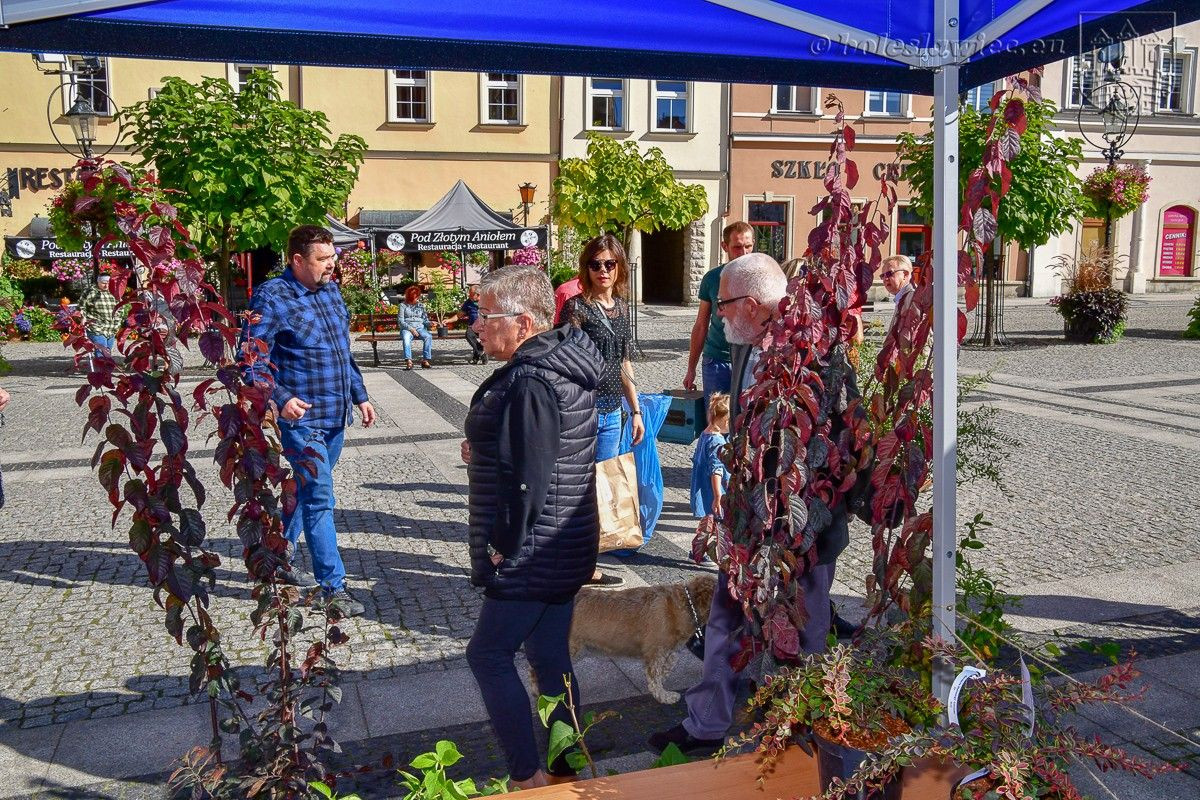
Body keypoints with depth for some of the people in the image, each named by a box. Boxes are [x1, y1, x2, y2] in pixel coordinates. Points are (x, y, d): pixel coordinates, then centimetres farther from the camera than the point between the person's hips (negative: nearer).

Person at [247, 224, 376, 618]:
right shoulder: (271, 298, -12)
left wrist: (359, 396, 18)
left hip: (336, 416, 8)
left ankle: (278, 558, 38)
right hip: (302, 417, -8)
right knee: (319, 499, -7)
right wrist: (281, 399, -28)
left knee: (306, 490, 20)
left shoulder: (330, 291, 12)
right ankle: (333, 587, -1)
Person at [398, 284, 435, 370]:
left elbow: (425, 319, 15)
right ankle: (408, 361, -47)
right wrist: (411, 328, -14)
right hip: (407, 328, -3)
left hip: (420, 328, 3)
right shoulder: (403, 305, 8)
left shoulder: (421, 305, 19)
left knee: (428, 336, -31)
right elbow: (401, 321, 0)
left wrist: (429, 323, -8)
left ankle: (425, 360, -32)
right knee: (406, 337, -38)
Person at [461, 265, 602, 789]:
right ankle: (563, 771, 29)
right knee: (551, 659, 17)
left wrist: (505, 543, -14)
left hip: (531, 558, -10)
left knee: (488, 655, 4)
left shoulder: (531, 384, -23)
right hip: (564, 550, 10)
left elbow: (529, 478, -26)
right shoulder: (562, 364, 8)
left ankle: (528, 777, 12)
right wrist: (484, 451, 9)